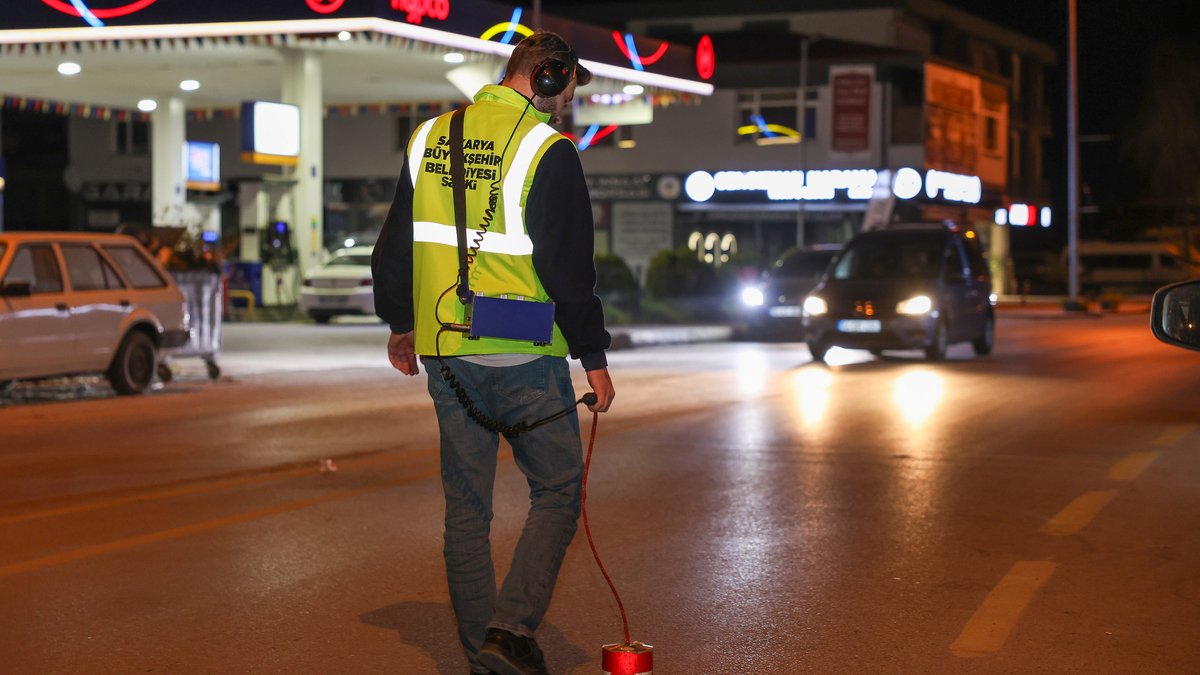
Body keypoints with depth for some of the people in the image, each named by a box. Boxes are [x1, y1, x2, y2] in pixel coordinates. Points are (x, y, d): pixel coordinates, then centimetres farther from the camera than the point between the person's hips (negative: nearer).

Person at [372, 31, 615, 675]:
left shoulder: (430, 138, 9)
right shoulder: (548, 151, -11)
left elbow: (395, 245, 15)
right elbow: (570, 267, -12)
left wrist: (401, 323, 28)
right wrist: (593, 358, -4)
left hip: (444, 353, 6)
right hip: (524, 358, -6)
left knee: (466, 506, 12)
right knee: (556, 493, 7)